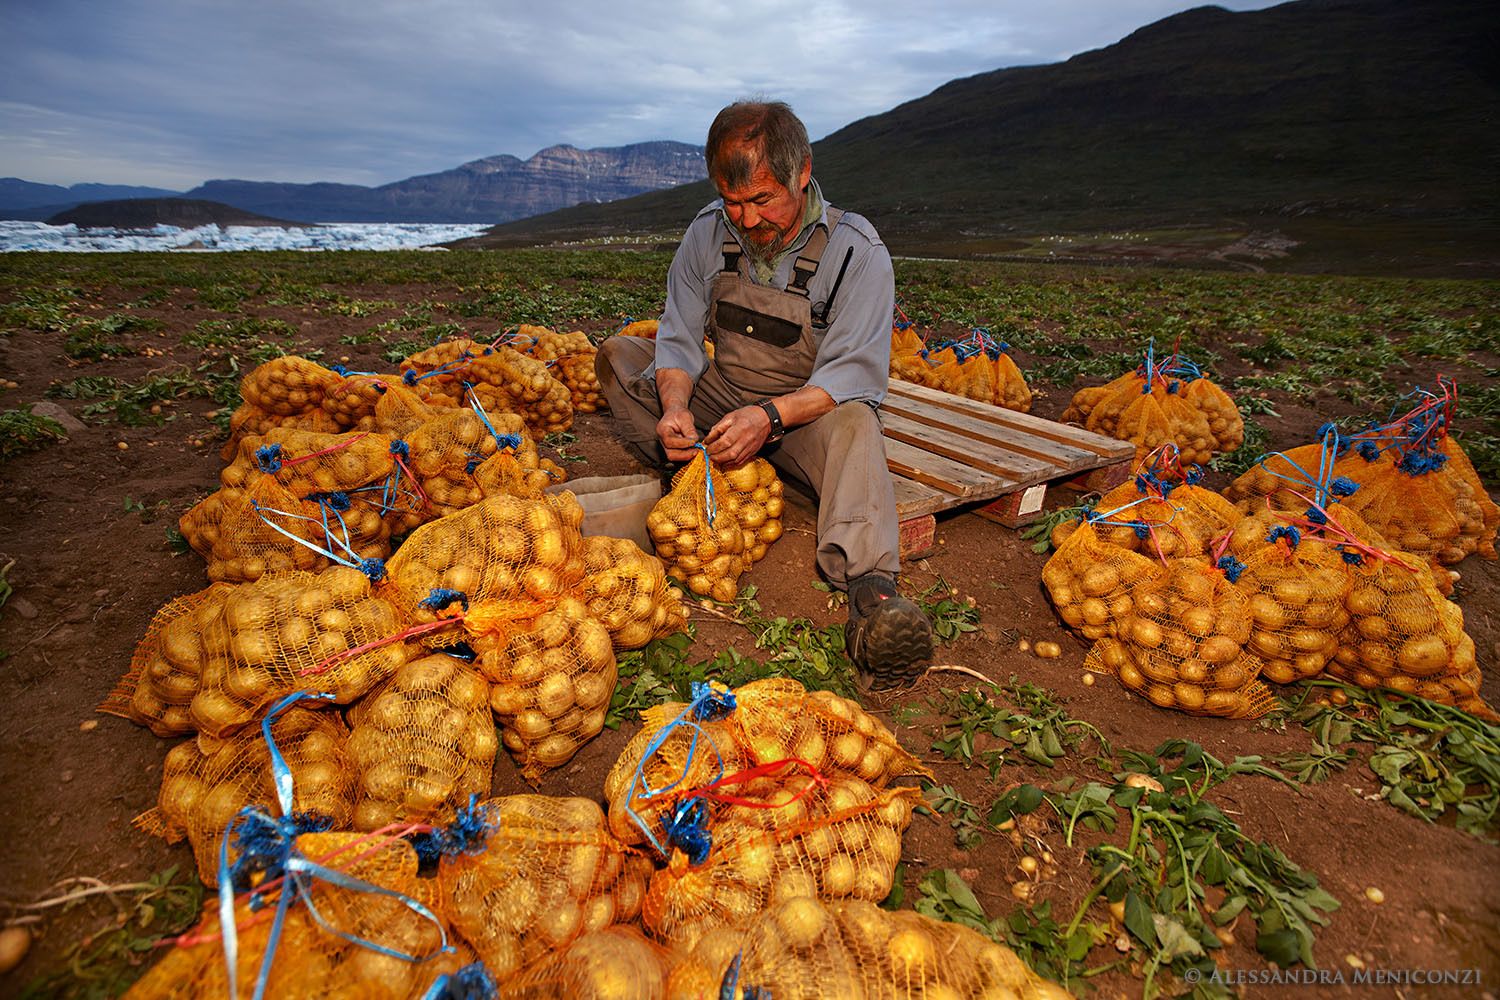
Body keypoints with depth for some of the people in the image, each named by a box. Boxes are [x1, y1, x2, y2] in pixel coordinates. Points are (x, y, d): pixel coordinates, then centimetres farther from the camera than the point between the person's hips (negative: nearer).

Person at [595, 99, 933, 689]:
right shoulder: (710, 231, -3)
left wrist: (769, 416, -38)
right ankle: (693, 472, -20)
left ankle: (869, 584, -56)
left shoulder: (857, 252, -15)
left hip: (807, 411, -4)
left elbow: (852, 374, -22)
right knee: (618, 354, -5)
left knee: (854, 422, -38)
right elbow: (679, 339, -4)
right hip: (719, 397, 5)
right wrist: (675, 406, -26)